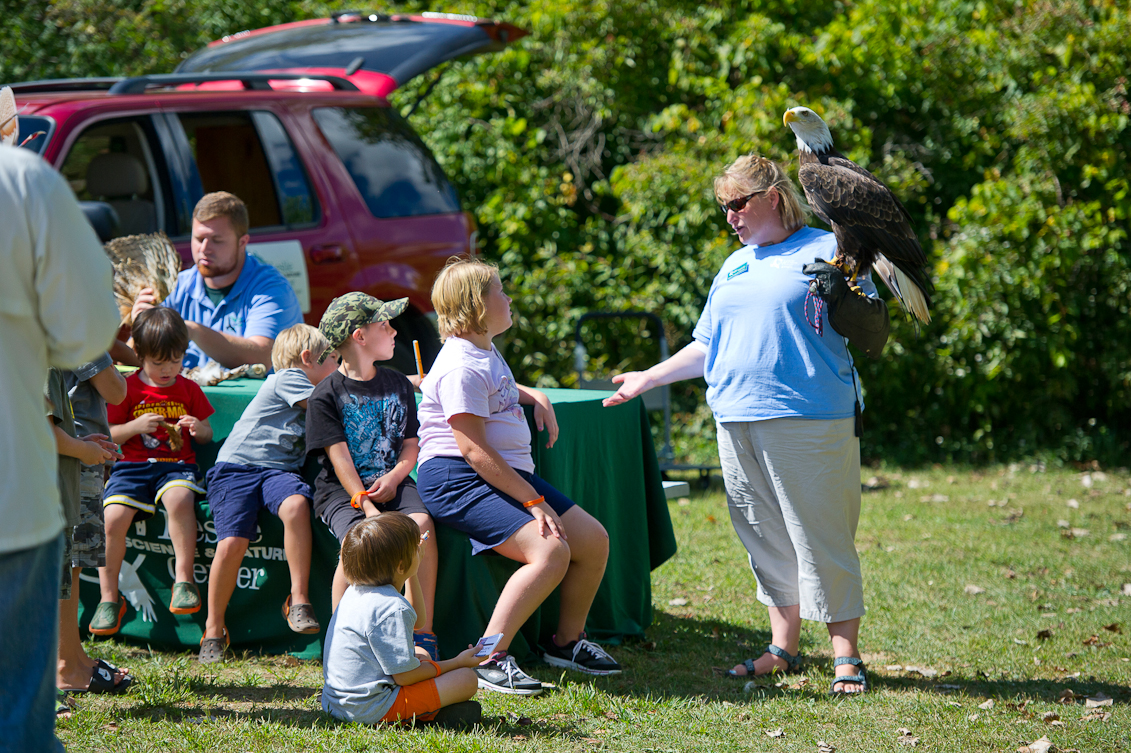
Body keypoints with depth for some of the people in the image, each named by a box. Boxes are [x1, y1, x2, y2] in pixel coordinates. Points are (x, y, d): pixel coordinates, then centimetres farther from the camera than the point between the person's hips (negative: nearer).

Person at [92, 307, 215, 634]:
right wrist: (135, 426, -12)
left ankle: (183, 581, -27)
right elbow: (108, 434, 6)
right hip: (133, 465, 0)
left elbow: (208, 435, 18)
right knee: (113, 517, -25)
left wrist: (199, 429, -6)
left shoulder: (189, 389, 13)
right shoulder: (127, 389, 7)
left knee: (179, 499, -37)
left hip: (177, 464, 0)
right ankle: (109, 598, -9)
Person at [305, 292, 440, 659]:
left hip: (392, 482, 4)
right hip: (341, 490, -4)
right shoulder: (326, 394, -1)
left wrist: (393, 478, -8)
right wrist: (366, 506, -19)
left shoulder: (399, 385, 15)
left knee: (422, 524, -28)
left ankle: (423, 634, -24)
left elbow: (411, 444, 14)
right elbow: (339, 455, -8)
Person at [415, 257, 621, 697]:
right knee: (550, 550, -28)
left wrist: (535, 397, 21)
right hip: (457, 480, -10)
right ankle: (489, 659, -24)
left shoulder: (487, 352, 16)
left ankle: (567, 642, 21)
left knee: (593, 540, 3)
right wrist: (534, 501, -21)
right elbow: (474, 450, -21)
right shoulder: (461, 367, -16)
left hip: (510, 475, 10)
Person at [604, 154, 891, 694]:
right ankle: (783, 646, 19)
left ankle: (846, 656, 0)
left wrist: (852, 303, -24)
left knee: (820, 536, -6)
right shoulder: (735, 266, 22)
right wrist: (649, 378, 23)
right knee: (765, 538, 9)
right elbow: (707, 346, 27)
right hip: (737, 421, 6)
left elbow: (872, 328, -3)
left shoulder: (826, 250, 2)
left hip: (809, 421, -6)